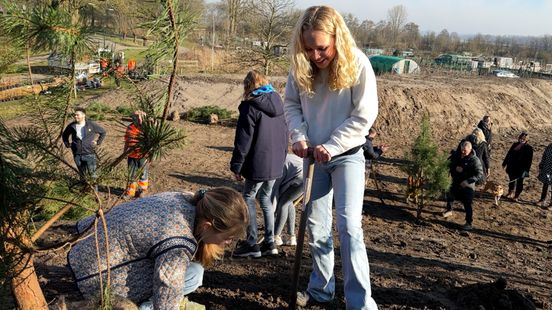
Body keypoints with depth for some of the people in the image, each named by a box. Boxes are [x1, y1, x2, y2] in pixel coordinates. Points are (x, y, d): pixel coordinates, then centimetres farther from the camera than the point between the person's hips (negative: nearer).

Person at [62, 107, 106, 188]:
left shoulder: (91, 125, -6)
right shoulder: (71, 126, 2)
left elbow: (103, 132, 8)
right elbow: (64, 135, 22)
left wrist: (98, 142, 2)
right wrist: (67, 144, 11)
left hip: (89, 154, -3)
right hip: (77, 154, 3)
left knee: (92, 173, -1)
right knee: (82, 174, 13)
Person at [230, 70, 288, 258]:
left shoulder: (250, 107, -12)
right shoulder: (278, 103, 9)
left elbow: (243, 141, -13)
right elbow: (284, 134, 17)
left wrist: (236, 166, -5)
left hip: (258, 164, -7)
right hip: (276, 163, 7)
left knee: (249, 197, 7)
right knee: (265, 197, 18)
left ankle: (252, 243, 6)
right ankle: (270, 242, 17)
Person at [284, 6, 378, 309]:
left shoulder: (357, 64, -17)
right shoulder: (301, 67, -6)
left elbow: (364, 117, -16)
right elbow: (291, 104, 4)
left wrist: (331, 146, -22)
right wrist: (299, 136, -13)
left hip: (347, 154, -4)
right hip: (316, 155, 4)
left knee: (349, 227, -11)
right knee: (316, 225, 12)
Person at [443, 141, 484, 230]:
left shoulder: (474, 160, -18)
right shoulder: (456, 155, -2)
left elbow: (480, 174, -21)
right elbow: (450, 165, 5)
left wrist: (468, 181, -29)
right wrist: (455, 168, -18)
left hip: (467, 186, -6)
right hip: (455, 183, 6)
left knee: (467, 205, -2)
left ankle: (469, 223, 9)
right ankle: (449, 210, 47)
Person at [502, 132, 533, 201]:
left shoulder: (528, 148, -8)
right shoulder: (515, 145, 4)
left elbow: (529, 160, -9)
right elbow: (509, 154, 12)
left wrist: (526, 170, -14)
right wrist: (504, 163, 14)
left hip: (521, 169, -4)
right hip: (512, 167, 4)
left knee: (519, 182, 7)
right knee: (512, 180, 17)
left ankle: (517, 195, 20)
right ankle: (510, 192, 35)